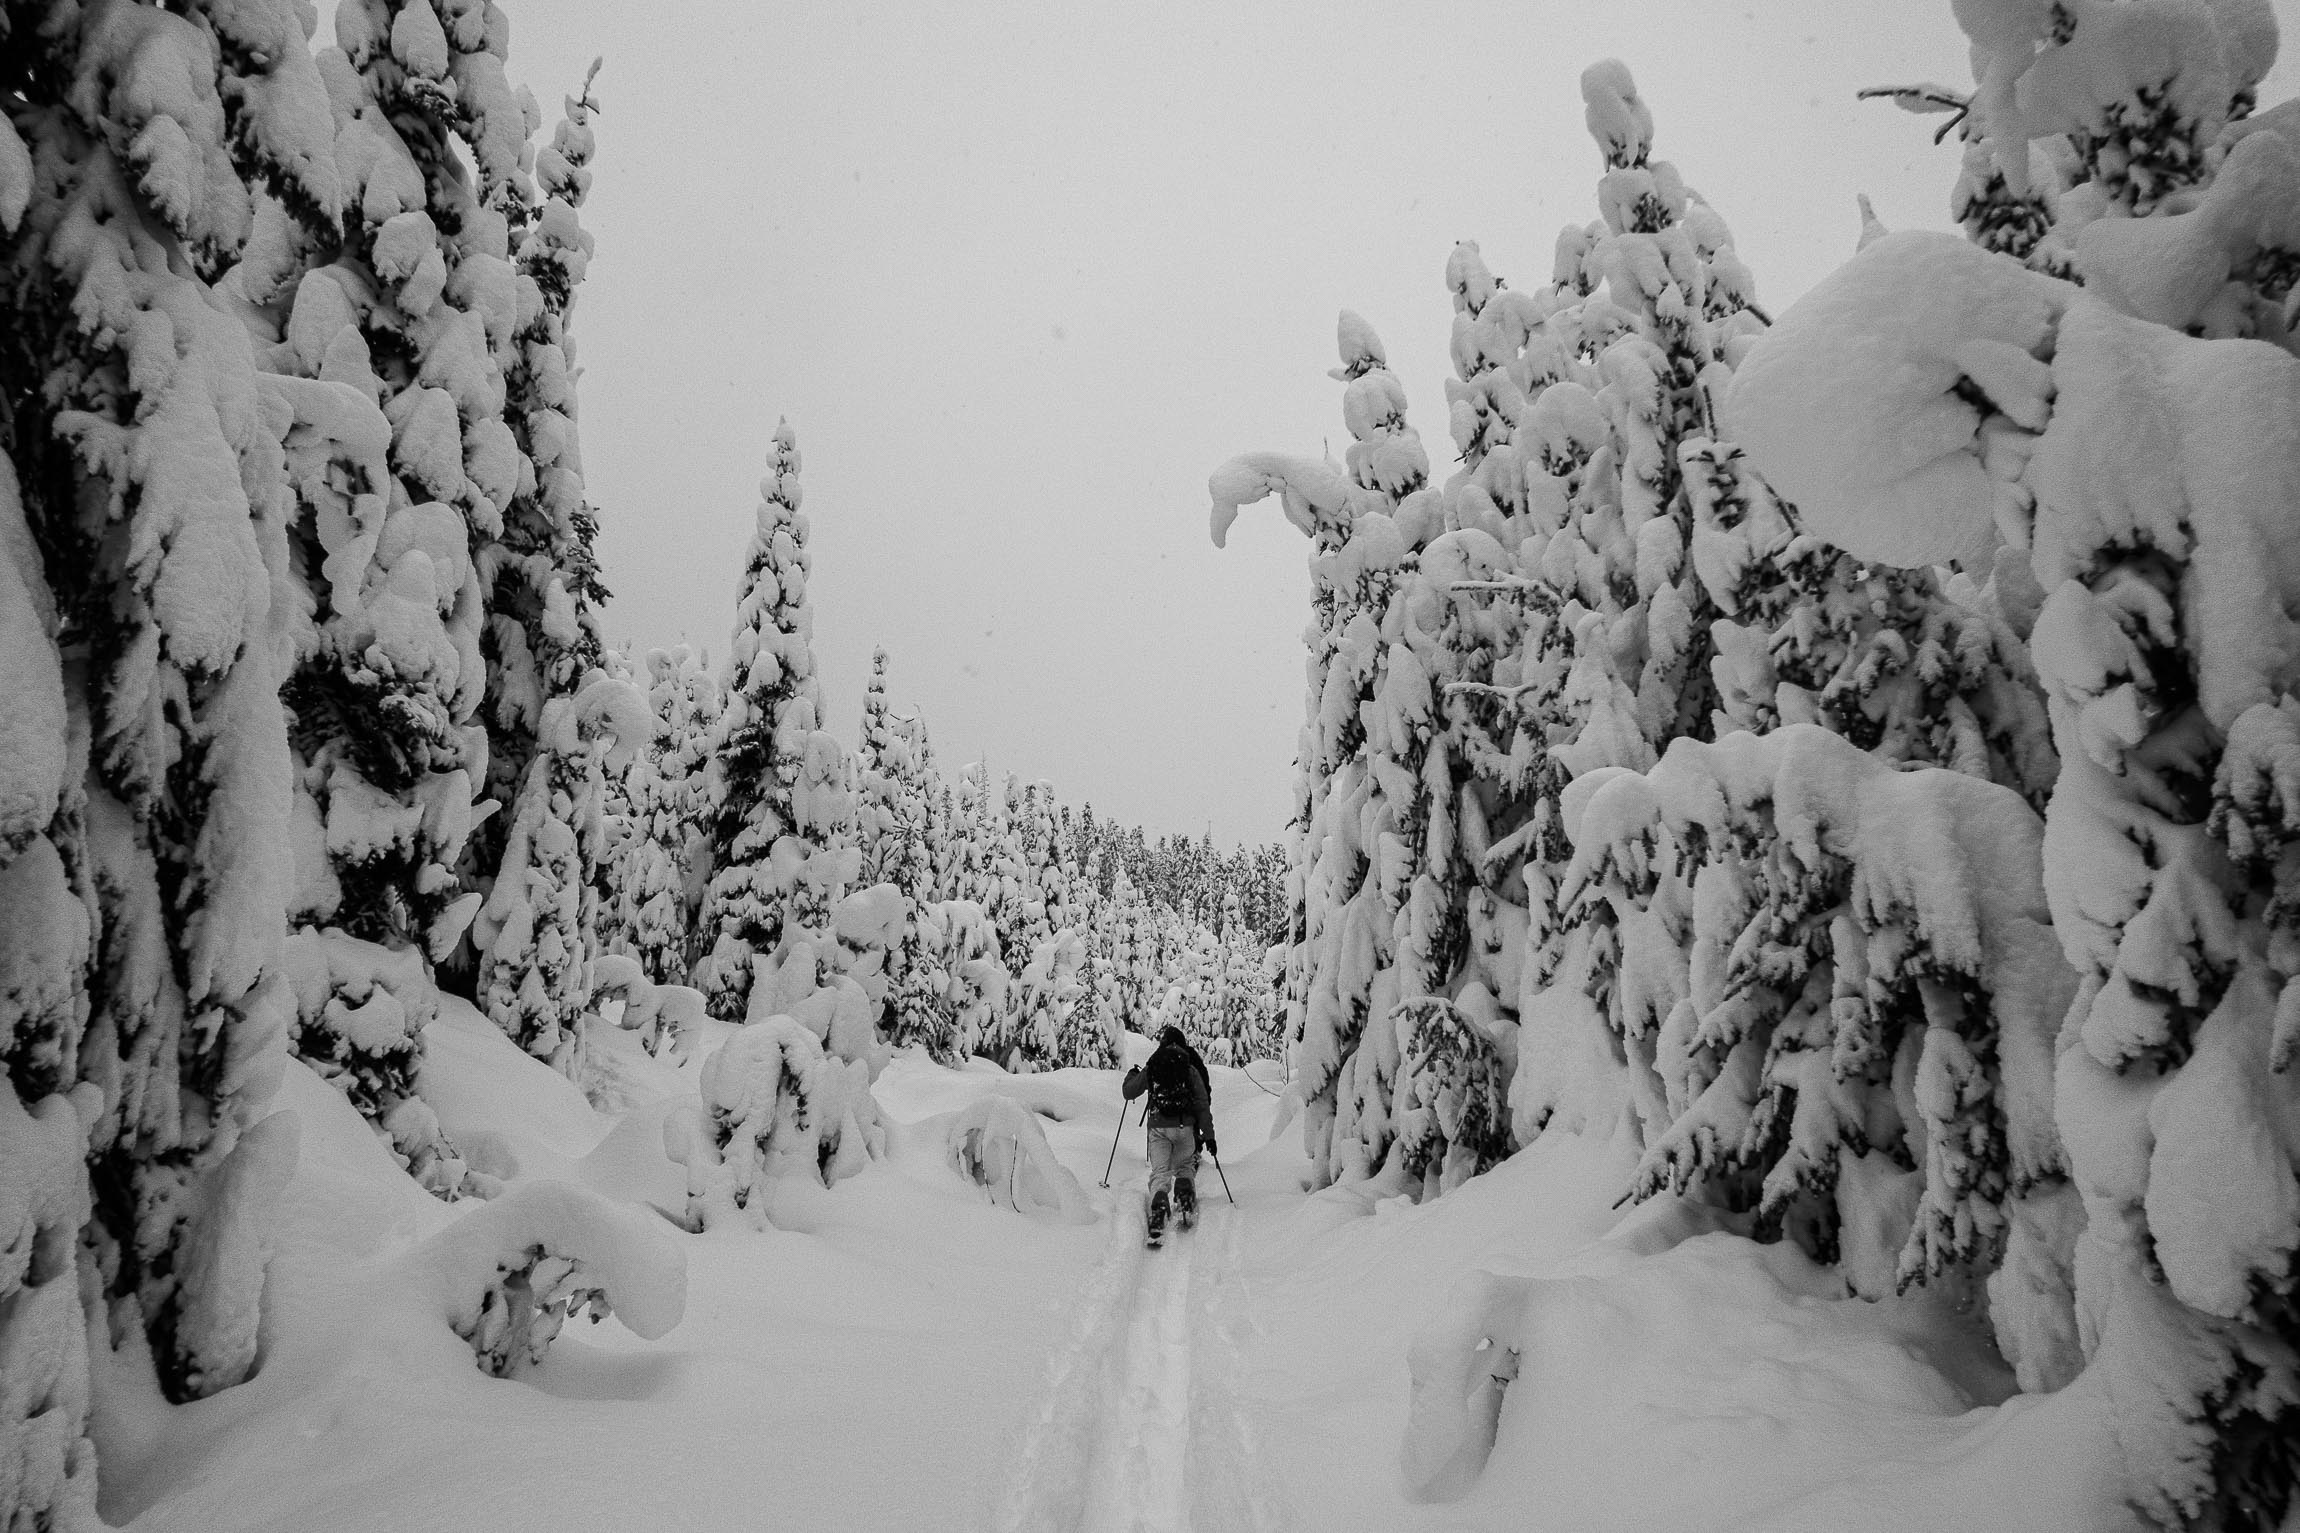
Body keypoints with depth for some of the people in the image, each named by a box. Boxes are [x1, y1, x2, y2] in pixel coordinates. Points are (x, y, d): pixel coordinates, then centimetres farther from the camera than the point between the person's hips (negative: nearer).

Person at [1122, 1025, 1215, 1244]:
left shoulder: (1151, 1068, 4)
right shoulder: (1191, 1070, 3)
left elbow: (1128, 1092, 15)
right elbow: (1202, 1105, 1)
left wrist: (1132, 1074, 35)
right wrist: (1209, 1135, 4)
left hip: (1158, 1128, 0)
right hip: (1185, 1127, 0)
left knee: (1160, 1172, 1)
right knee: (1186, 1166, 19)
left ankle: (1158, 1207, -26)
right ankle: (1184, 1193, -11)